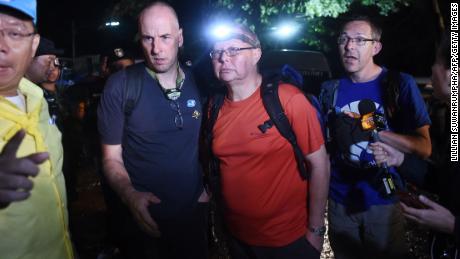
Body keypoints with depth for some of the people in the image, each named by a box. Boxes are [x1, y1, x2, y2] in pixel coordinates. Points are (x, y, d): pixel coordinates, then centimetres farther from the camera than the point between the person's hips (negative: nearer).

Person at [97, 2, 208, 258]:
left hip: (194, 209, 3)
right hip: (146, 216, -3)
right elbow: (112, 157, -9)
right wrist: (130, 194, -26)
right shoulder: (120, 86, -14)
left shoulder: (197, 82, -4)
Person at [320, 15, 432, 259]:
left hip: (384, 202, -2)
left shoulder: (400, 84, -8)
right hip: (339, 201, 3)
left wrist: (373, 132, -23)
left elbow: (424, 148, -13)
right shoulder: (330, 89, 0)